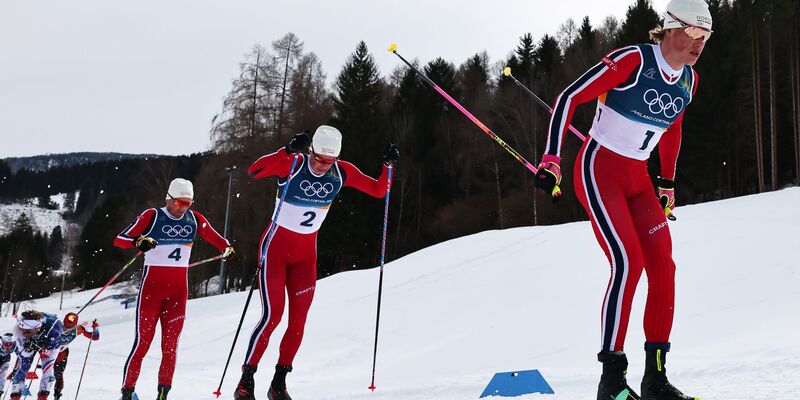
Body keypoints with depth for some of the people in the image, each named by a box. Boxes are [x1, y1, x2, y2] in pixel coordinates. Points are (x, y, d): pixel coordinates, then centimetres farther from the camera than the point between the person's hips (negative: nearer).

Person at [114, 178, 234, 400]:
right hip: (152, 284, -3)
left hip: (179, 287, 4)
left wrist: (226, 248, -11)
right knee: (143, 340, -6)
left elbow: (214, 237, 12)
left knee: (171, 343, 1)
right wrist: (138, 242, -32)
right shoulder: (151, 217, -7)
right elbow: (119, 240, -11)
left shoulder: (194, 219, 5)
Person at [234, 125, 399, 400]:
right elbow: (254, 171, -36)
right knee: (272, 315, -12)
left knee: (298, 320, 1)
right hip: (276, 247, -4)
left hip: (305, 254, 5)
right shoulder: (293, 164, -20)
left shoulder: (342, 172, -7)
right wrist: (288, 151, -47)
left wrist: (388, 165, -15)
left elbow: (378, 190, 2)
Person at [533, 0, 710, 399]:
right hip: (599, 170, -7)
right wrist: (551, 161, -21)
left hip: (638, 179, 7)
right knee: (628, 263, -20)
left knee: (663, 267, -4)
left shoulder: (688, 79, 6)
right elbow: (569, 99, -16)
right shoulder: (632, 59, -17)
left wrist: (667, 184, 25)